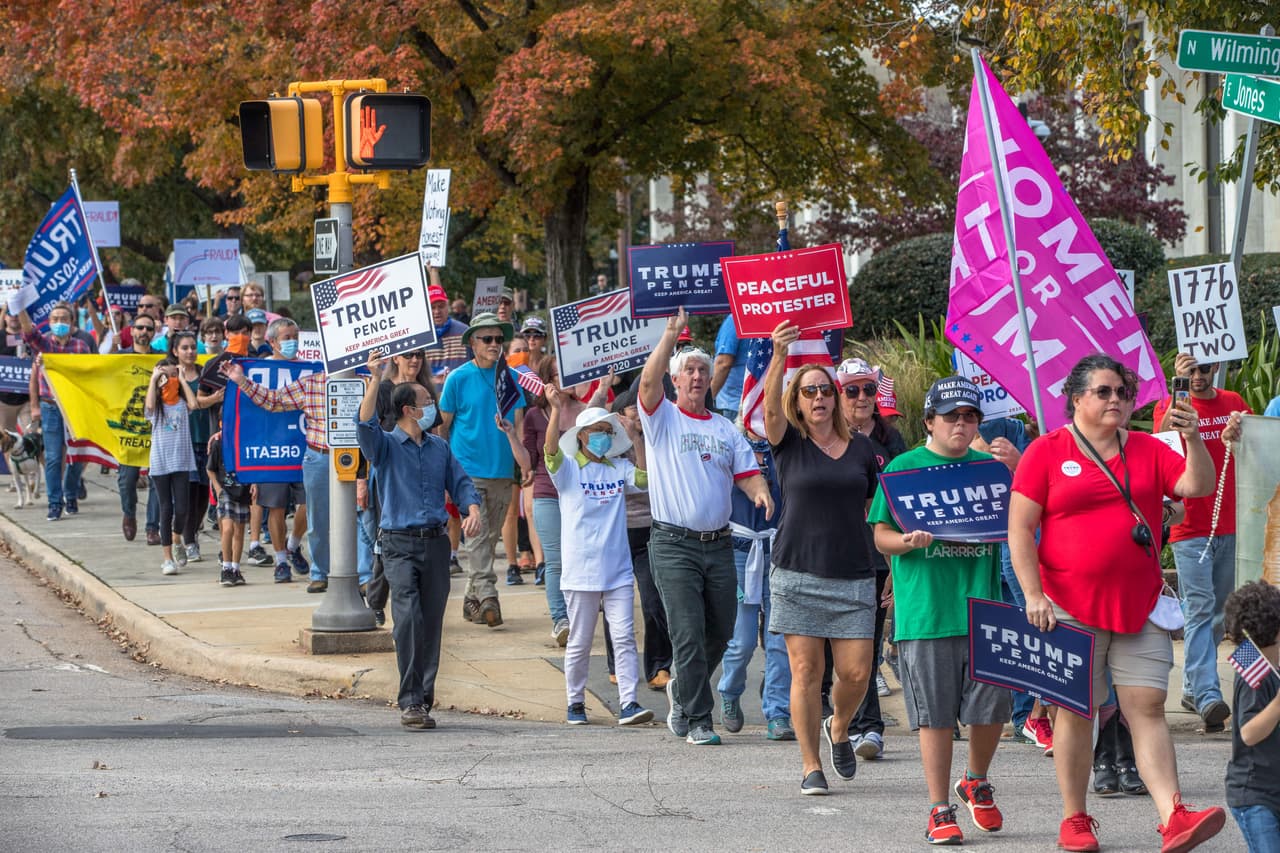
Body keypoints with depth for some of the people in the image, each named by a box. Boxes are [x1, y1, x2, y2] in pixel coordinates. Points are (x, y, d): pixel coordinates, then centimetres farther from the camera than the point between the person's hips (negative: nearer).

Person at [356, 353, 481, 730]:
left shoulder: (439, 447, 16)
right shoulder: (386, 445, 1)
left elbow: (460, 482, 14)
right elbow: (365, 425, -18)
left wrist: (473, 511, -7)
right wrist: (375, 380, -26)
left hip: (436, 542, 5)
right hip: (400, 543, -5)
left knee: (432, 623, 4)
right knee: (408, 618, -18)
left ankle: (424, 700, 10)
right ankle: (410, 702, -17)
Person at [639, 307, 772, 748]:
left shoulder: (725, 429, 16)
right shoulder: (662, 418, 3)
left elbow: (747, 473, 9)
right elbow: (649, 380, -15)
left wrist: (761, 493, -14)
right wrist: (672, 331, -18)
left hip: (719, 545, 5)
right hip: (674, 545, -5)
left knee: (720, 632, 10)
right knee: (688, 633, -8)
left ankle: (682, 690, 35)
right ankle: (697, 720, -1)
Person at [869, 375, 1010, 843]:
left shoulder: (991, 466, 12)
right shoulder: (904, 467, 4)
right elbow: (881, 536, 4)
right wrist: (910, 542, -18)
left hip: (984, 606, 2)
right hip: (925, 608, -2)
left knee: (991, 706, 2)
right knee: (935, 714, 1)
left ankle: (977, 782, 28)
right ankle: (940, 809, 9)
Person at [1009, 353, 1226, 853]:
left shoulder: (1148, 450, 11)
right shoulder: (1047, 451, 1)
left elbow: (1199, 487, 0)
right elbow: (1020, 528, -3)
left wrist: (1193, 439, -16)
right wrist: (1033, 595, -11)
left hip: (1139, 606, 3)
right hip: (1071, 607, -3)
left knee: (1148, 705, -5)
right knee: (1077, 710, 3)